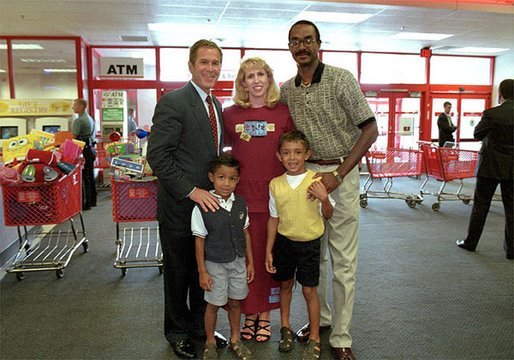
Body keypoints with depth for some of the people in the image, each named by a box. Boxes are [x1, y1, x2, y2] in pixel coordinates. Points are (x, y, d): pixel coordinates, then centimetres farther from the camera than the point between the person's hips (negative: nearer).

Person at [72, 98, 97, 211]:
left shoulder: (79, 121, -14)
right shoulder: (90, 119, 17)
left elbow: (73, 138, -18)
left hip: (84, 151, -10)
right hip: (91, 149, 10)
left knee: (84, 177, -5)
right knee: (90, 176, 14)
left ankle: (86, 203, -2)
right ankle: (92, 201, 21)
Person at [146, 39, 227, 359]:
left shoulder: (217, 105, 11)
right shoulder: (173, 102, -14)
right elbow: (158, 156, -19)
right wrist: (192, 191, -22)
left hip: (209, 201, 7)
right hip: (180, 205, -7)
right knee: (179, 273, 11)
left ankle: (200, 326, 37)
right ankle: (178, 333, 31)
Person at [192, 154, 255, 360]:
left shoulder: (241, 204, -5)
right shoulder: (202, 208, -18)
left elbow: (245, 233, 5)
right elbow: (199, 241, -12)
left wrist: (250, 262, 9)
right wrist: (202, 272, -9)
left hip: (238, 262, 4)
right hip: (215, 265, -3)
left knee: (234, 302, 17)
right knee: (213, 305, 12)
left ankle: (235, 340, 39)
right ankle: (210, 343, 35)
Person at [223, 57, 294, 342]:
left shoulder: (284, 112, 0)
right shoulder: (230, 114, 4)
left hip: (274, 197, -1)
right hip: (241, 197, 1)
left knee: (270, 257, 8)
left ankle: (265, 315, 26)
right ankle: (249, 314, 26)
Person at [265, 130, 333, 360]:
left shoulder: (316, 181, -13)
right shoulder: (275, 184, -5)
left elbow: (328, 215, -4)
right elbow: (273, 219, 3)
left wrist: (324, 199, -25)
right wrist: (268, 251, 4)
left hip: (309, 243, -2)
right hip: (284, 241, 3)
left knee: (309, 290, 5)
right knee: (285, 284, 16)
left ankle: (314, 339, 23)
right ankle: (286, 328, 38)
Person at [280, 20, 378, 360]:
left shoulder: (341, 79, -8)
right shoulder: (286, 90, 7)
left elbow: (370, 129, -11)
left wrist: (337, 175, -18)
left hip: (340, 173, -4)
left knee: (344, 261, 1)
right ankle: (320, 317, 34)